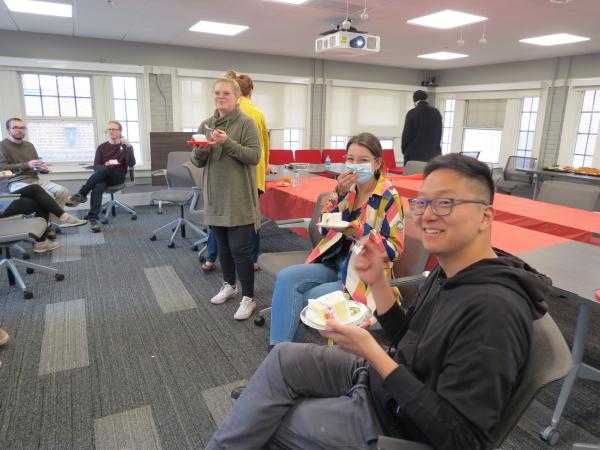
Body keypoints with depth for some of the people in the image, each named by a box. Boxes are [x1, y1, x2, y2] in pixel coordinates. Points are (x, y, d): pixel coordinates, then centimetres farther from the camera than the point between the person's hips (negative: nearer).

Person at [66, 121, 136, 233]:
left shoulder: (126, 146, 12)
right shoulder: (102, 147, 16)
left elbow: (131, 164, -5)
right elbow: (95, 166, 9)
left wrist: (128, 146, -14)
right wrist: (105, 165, -14)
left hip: (118, 176, -1)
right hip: (103, 176, 2)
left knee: (103, 170, -37)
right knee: (97, 187, -36)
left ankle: (81, 194, -32)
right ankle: (93, 218, -45)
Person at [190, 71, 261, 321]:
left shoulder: (246, 123, -7)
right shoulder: (206, 125, 9)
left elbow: (254, 156, -15)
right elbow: (197, 162, 10)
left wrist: (228, 143, -24)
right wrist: (199, 151, -12)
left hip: (239, 199, -6)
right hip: (215, 197, 6)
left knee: (238, 248, -3)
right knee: (222, 246, 17)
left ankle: (248, 298, 11)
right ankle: (229, 285, 37)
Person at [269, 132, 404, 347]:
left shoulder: (388, 197, -12)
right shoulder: (347, 189, 4)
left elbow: (394, 248, -13)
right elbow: (325, 230, -1)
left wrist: (358, 229, -26)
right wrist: (339, 194, -14)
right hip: (335, 264, 6)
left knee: (308, 299, -20)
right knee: (286, 277, -15)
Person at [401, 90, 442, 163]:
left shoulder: (412, 113, -7)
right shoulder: (436, 113, 8)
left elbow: (406, 134, -5)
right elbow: (439, 134, 11)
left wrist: (404, 150, 8)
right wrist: (437, 152, 16)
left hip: (414, 154, -4)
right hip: (431, 153, 4)